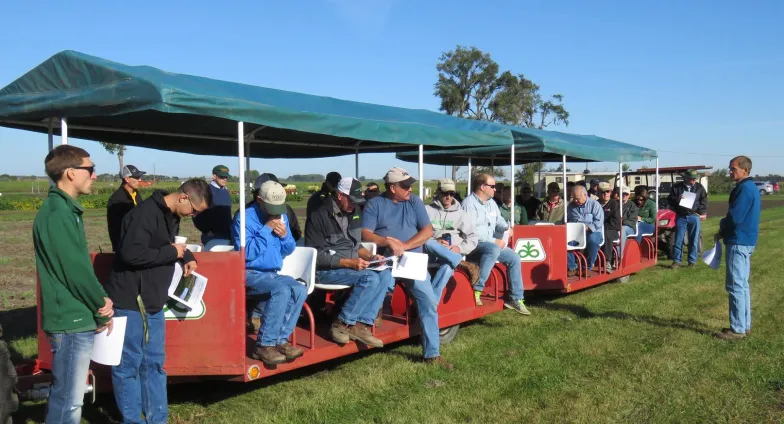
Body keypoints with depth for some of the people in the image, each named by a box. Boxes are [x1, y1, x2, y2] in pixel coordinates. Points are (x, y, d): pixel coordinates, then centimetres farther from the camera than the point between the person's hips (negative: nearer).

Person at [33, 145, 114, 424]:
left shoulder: (64, 210, 12)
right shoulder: (58, 214, -19)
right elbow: (76, 271, -21)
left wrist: (100, 300, 0)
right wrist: (103, 309, -8)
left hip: (74, 318, 10)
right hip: (72, 321, -10)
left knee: (65, 394, 20)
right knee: (68, 399, -1)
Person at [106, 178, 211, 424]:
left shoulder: (171, 216, 9)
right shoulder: (146, 214, -20)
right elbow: (131, 253, -30)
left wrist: (187, 257, 7)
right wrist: (171, 252, -19)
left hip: (153, 302, 10)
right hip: (131, 302, -9)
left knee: (154, 363, 14)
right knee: (129, 365, 2)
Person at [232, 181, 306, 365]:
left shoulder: (282, 217, 10)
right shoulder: (245, 218, -10)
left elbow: (288, 250, 14)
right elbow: (246, 253, -19)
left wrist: (284, 236, -8)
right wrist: (266, 229, -19)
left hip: (273, 274, 7)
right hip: (249, 274, -6)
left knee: (300, 289, -21)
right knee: (282, 290, -32)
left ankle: (281, 340, -15)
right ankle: (264, 345, -25)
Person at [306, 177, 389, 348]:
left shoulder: (353, 212, 11)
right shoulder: (319, 215, -12)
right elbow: (317, 255, -16)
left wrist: (370, 256, 0)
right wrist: (348, 263, -23)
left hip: (352, 264, 7)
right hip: (327, 270, -7)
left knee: (386, 276, -17)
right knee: (370, 278, -29)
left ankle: (361, 325, -18)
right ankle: (341, 325, -16)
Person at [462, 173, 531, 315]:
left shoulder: (491, 203, 13)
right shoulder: (469, 203, -15)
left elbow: (499, 221, 22)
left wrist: (506, 228, -4)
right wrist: (493, 241, -21)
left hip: (494, 245, 9)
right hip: (474, 245, -9)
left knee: (514, 258, -3)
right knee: (493, 249, -37)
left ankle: (516, 299, 4)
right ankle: (476, 290, -34)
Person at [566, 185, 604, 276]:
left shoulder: (594, 204, 3)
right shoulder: (571, 206, 17)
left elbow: (599, 222, -7)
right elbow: (565, 220, 21)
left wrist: (587, 227, -21)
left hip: (592, 232, -3)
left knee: (592, 240, -40)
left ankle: (588, 267, -22)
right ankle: (572, 267, -20)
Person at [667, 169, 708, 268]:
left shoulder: (699, 187, 6)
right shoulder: (677, 187, 1)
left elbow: (704, 201, 11)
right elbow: (669, 200, 2)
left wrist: (702, 212, 0)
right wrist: (677, 199, -18)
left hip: (694, 216, 1)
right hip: (681, 216, -1)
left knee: (693, 240, 4)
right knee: (678, 240, 0)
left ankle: (692, 261, 13)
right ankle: (676, 261, 5)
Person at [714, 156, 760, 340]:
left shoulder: (744, 189, -18)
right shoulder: (750, 187, 15)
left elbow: (734, 217, -22)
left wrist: (722, 226, -1)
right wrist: (724, 231, 9)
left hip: (738, 242, -10)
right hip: (745, 241, 10)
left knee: (735, 286, -6)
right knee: (742, 285, 14)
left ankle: (738, 329, -3)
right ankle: (744, 325, 21)